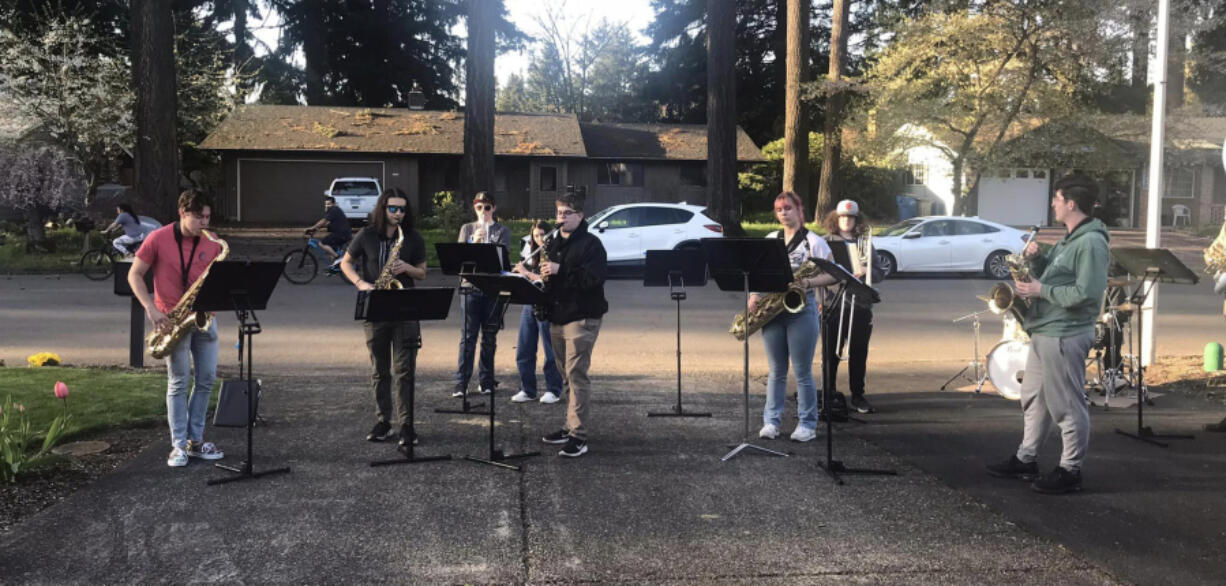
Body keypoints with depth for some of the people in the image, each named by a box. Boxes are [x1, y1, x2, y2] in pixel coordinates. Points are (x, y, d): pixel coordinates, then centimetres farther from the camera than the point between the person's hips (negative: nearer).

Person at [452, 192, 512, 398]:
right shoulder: (467, 229, 11)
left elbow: (502, 257, -6)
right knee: (467, 336, -4)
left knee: (489, 337, 6)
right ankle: (461, 383, -2)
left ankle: (486, 381, 15)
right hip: (471, 286, 0)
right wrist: (474, 242, -16)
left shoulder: (502, 231, 7)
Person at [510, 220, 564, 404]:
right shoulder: (532, 256, 13)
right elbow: (524, 278, 22)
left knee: (550, 351, 1)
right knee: (523, 351, 7)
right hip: (529, 305, 7)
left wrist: (526, 272, -14)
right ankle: (527, 390, 17)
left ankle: (553, 391, 11)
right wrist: (518, 270, 2)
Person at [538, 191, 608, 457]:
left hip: (582, 318, -8)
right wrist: (544, 274, 2)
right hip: (557, 317, 8)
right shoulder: (555, 244, 16)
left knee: (576, 375, -10)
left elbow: (595, 277, -20)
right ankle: (571, 426, 23)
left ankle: (578, 436, -9)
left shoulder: (591, 244, -7)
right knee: (567, 375, 14)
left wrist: (560, 270, -24)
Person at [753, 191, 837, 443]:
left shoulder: (813, 242, 0)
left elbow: (832, 275, -3)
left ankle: (807, 425, 7)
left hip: (801, 308, -4)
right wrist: (754, 295, -3)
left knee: (803, 372, -1)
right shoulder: (770, 240, 13)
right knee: (776, 370, 8)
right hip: (772, 309, 4)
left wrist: (808, 282, -20)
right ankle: (771, 422, 13)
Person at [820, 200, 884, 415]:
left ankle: (858, 395, 15)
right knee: (830, 352, 0)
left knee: (858, 352, 5)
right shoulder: (827, 242, 8)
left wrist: (866, 271, -12)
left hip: (860, 306, 2)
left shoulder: (864, 243, 12)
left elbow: (880, 273, 8)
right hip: (833, 304, -1)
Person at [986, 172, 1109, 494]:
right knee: (1033, 398, 18)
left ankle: (1070, 471, 9)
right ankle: (1026, 460, 29)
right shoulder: (1069, 239, 14)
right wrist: (1036, 259, 4)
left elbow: (1087, 293, -26)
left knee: (1068, 405, -1)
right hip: (1044, 331, 11)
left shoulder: (1091, 242, -18)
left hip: (1065, 336, -11)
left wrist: (1041, 291, -18)